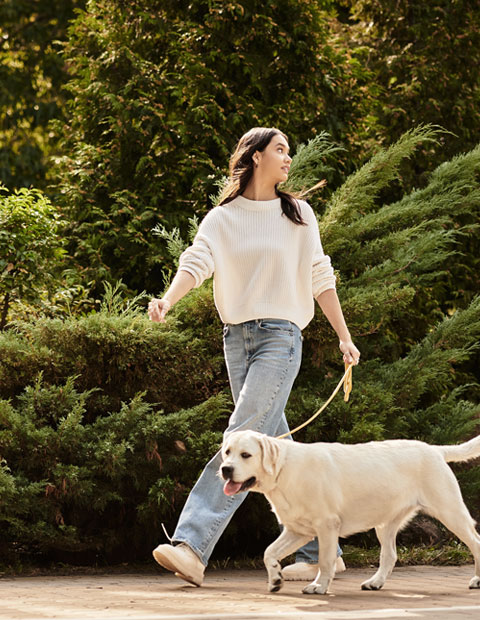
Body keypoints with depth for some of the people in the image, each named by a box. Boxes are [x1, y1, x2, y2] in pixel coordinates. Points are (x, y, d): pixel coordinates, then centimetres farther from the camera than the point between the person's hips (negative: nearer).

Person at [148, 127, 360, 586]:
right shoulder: (221, 219, 9)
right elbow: (196, 263, -8)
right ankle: (321, 549, 15)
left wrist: (344, 337, 11)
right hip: (236, 337, 3)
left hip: (280, 336, -3)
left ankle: (192, 545, -27)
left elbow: (320, 278, 13)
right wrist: (168, 300, -27)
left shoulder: (298, 215, 10)